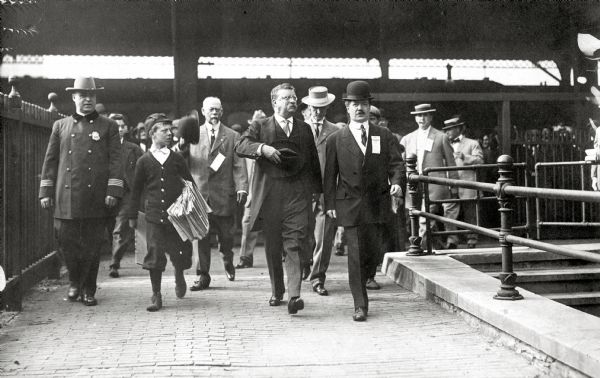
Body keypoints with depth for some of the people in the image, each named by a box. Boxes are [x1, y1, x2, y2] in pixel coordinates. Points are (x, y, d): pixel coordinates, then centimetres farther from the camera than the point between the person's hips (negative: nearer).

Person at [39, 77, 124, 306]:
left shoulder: (108, 126, 9)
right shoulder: (60, 126, 14)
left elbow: (115, 160, 3)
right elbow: (50, 160, 13)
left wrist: (113, 191, -7)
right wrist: (45, 191, 7)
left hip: (96, 199, -1)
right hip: (66, 199, 2)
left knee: (92, 246, 2)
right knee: (66, 242, 2)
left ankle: (88, 290, 16)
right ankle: (74, 281, 26)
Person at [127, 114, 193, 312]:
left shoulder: (177, 158, 5)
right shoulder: (144, 161, 3)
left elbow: (189, 184, 11)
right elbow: (136, 190, 10)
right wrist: (132, 216, 11)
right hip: (154, 216, -1)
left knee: (180, 253, 2)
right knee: (154, 256, -2)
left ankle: (179, 278, 35)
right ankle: (156, 296, 10)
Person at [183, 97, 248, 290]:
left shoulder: (232, 136, 7)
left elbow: (239, 165, 0)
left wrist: (242, 188, -12)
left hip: (224, 194, 0)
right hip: (199, 193, 1)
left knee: (226, 234, 7)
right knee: (201, 235, 1)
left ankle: (227, 261, 37)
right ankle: (203, 276, 10)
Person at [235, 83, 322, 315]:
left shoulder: (305, 129, 16)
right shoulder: (260, 127, 9)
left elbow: (314, 162, 19)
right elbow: (241, 146, -7)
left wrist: (319, 191, 15)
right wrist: (263, 148, -24)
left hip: (297, 195, 0)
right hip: (270, 196, 0)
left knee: (295, 245, -12)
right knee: (272, 247, 9)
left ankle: (294, 295, -18)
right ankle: (277, 291, 25)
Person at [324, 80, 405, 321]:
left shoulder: (385, 137, 9)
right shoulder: (336, 140, 7)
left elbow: (396, 164, 3)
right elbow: (330, 175, 6)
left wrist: (397, 182, -18)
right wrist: (330, 204, 0)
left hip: (377, 204, 2)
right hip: (349, 204, -1)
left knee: (373, 252, 5)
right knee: (356, 254, -4)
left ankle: (361, 284, 35)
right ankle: (360, 305, 2)